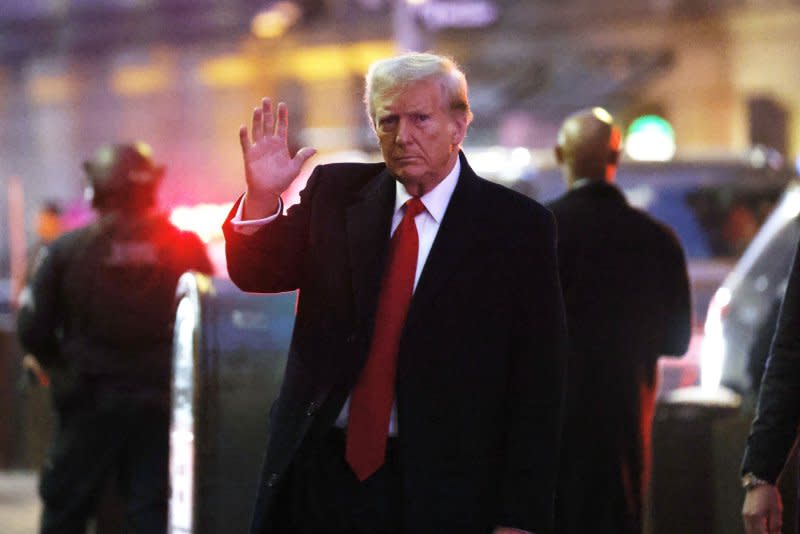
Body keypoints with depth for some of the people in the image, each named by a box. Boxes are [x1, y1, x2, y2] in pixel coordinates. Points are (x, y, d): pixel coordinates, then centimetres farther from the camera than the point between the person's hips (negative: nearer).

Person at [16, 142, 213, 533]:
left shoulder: (67, 251, -8)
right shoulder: (186, 248, -4)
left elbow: (32, 329, -8)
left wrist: (61, 367, 11)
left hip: (91, 402, -1)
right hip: (160, 404, 1)